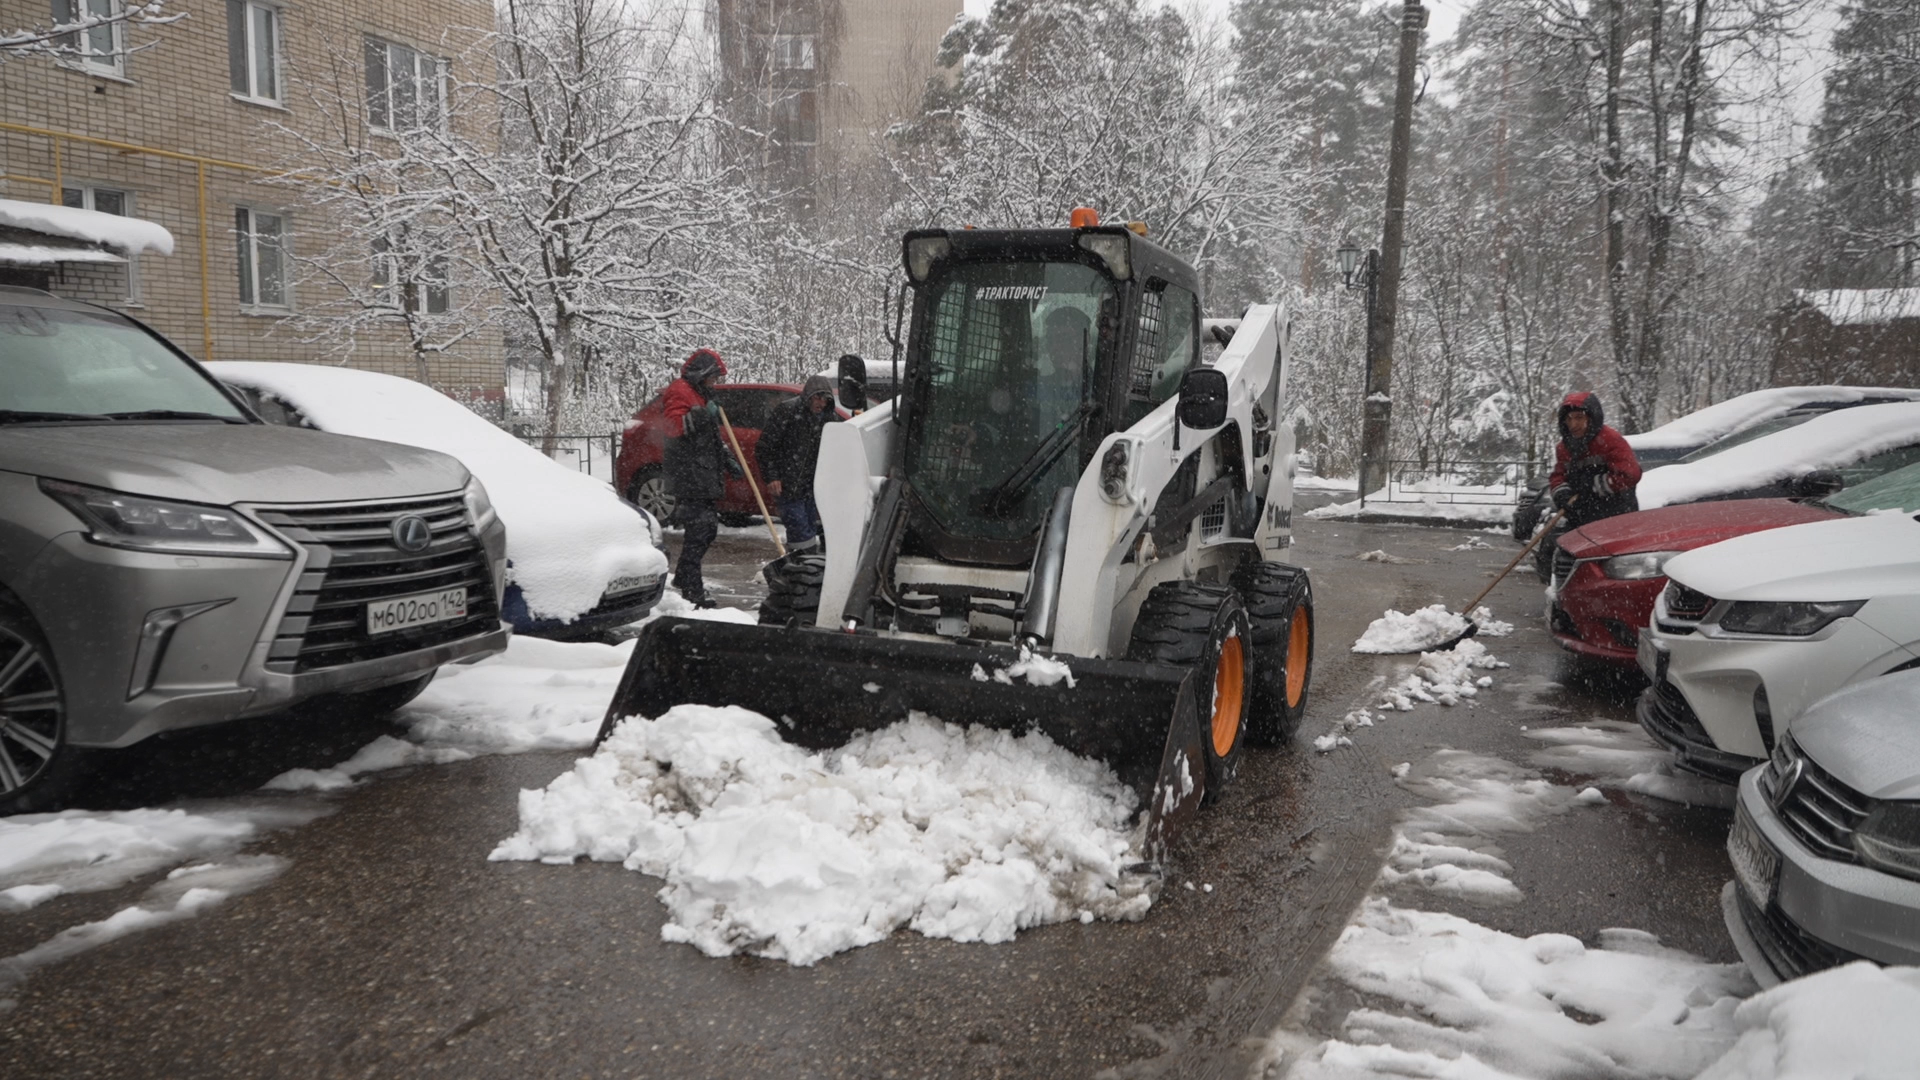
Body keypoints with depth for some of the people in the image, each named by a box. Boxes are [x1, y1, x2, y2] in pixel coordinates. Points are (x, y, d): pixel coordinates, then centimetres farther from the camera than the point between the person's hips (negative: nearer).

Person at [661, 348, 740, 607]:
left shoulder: (702, 394, 25)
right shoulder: (679, 391, -7)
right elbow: (673, 425, -23)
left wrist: (728, 460, 27)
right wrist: (702, 415, -29)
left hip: (704, 477, 10)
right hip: (689, 476, -10)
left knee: (707, 527, 14)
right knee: (699, 529, -13)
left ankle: (683, 577, 28)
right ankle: (692, 590, -11)